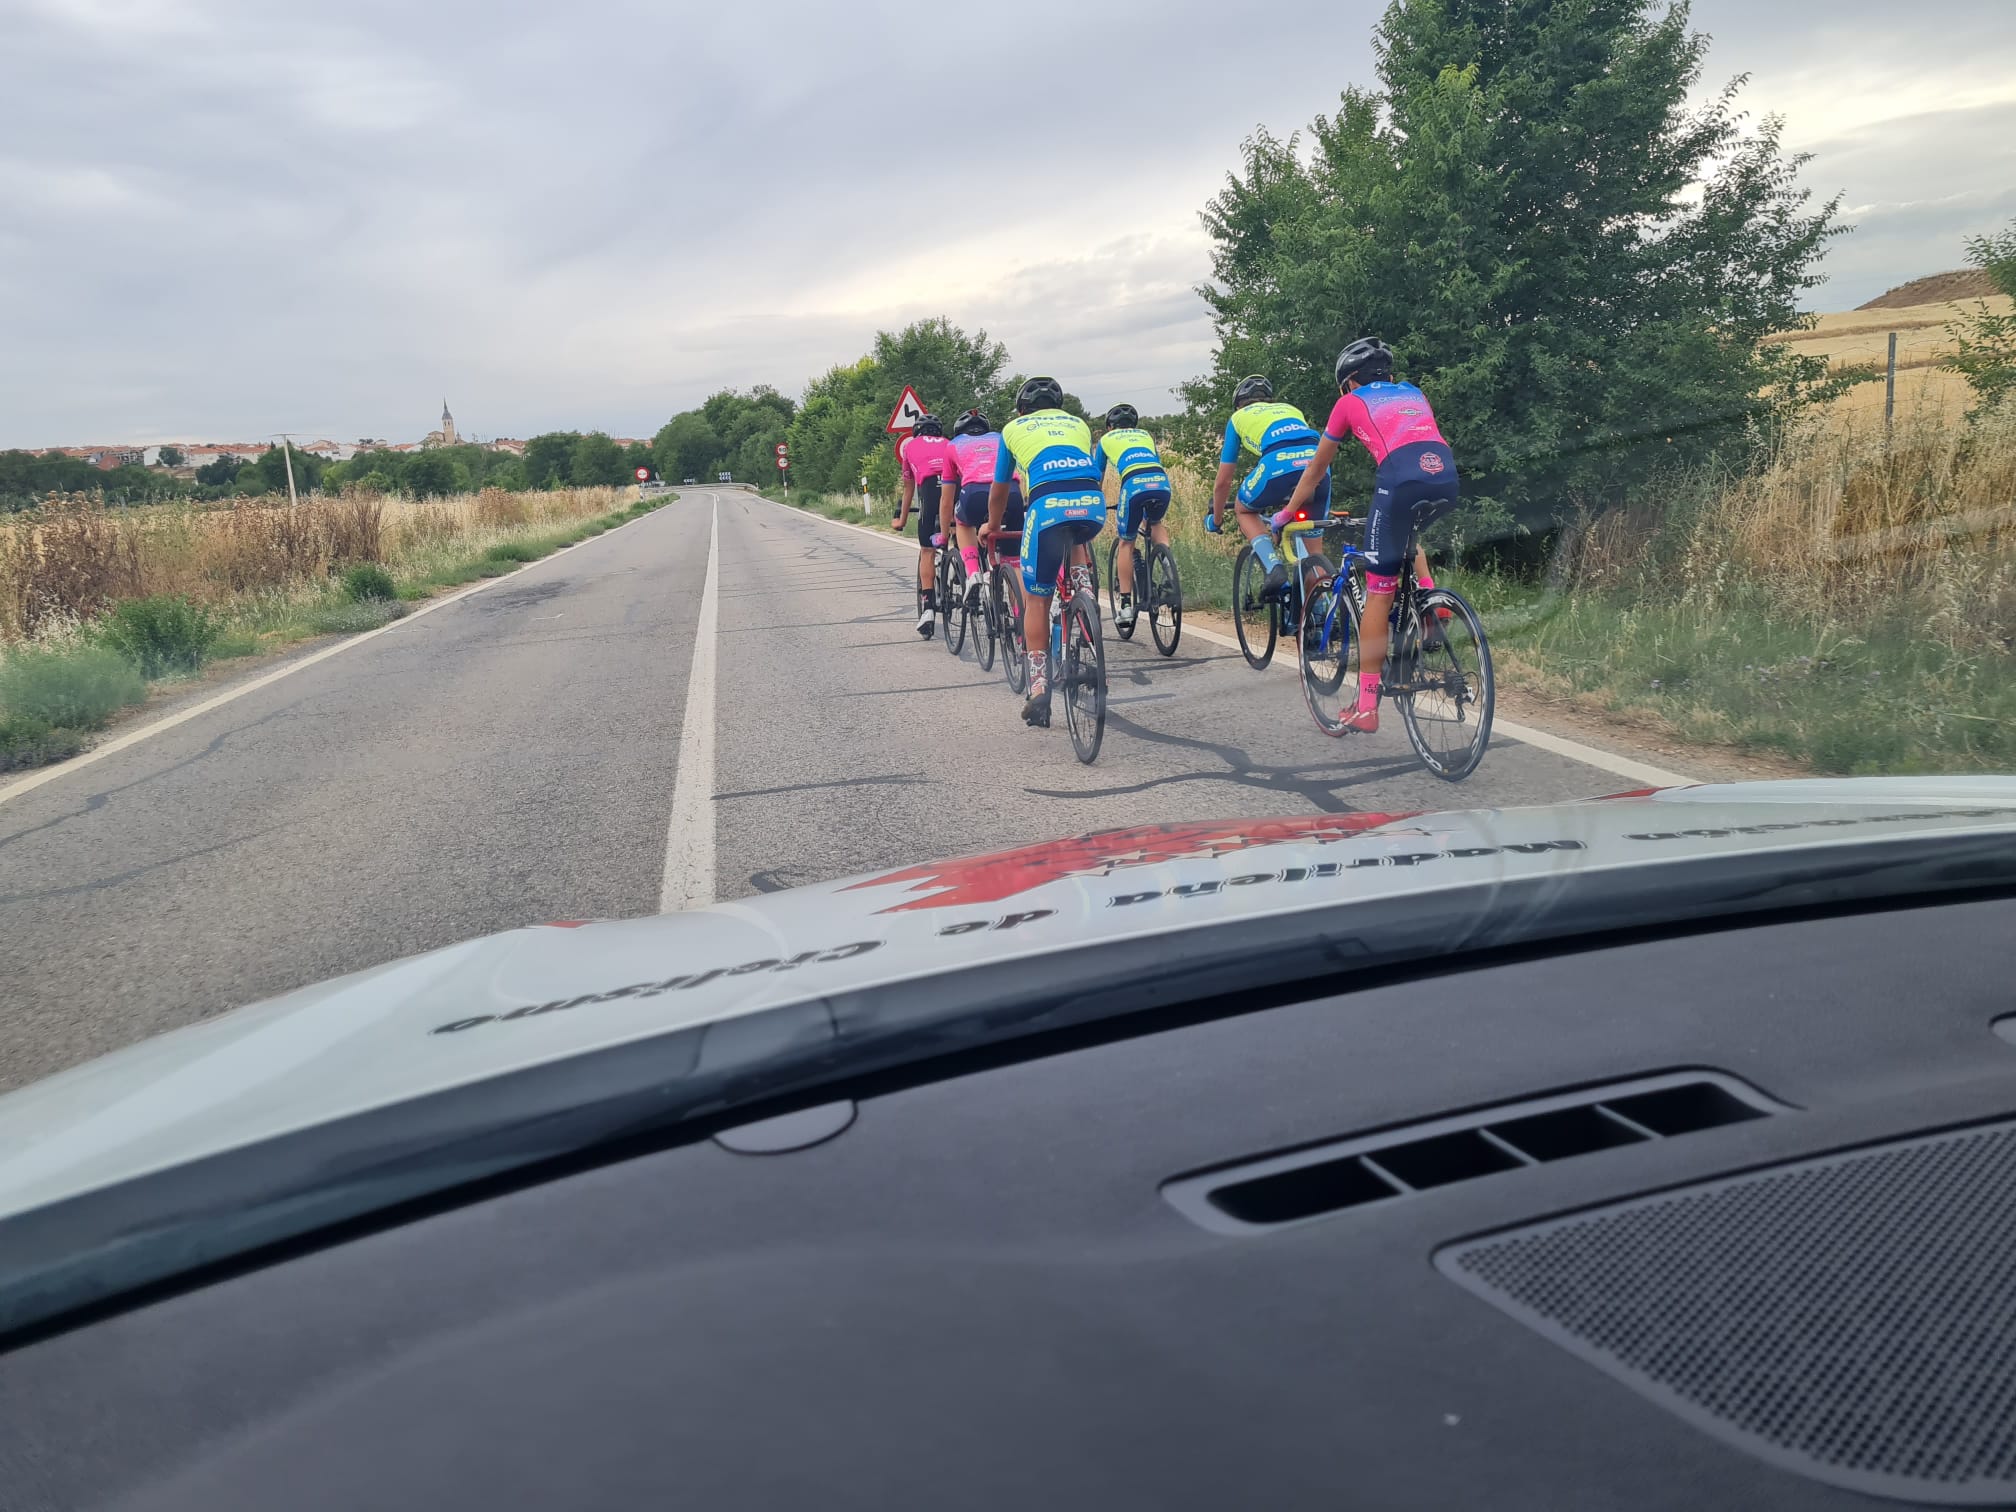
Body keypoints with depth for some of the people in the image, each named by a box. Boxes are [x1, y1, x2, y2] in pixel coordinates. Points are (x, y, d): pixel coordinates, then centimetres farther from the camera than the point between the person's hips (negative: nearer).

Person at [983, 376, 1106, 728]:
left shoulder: (1014, 428, 27)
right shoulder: (1078, 424, 33)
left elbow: (999, 491, 35)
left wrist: (992, 526, 53)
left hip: (1047, 505, -2)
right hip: (1094, 504, 2)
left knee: (1036, 600, 10)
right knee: (1073, 538, 38)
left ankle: (1039, 691, 5)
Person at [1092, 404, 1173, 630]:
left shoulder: (1106, 439, 28)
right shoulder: (1146, 435, 35)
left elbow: (1097, 479, 33)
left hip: (1134, 484, -3)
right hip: (1162, 483, 3)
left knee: (1125, 543, 13)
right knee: (1155, 524, 33)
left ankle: (1126, 605, 9)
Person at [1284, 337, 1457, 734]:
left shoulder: (1350, 403, 23)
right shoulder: (1414, 394, 34)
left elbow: (1316, 468, 31)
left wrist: (1288, 512, 44)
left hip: (1401, 478, -5)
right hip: (1447, 478, 5)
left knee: (1379, 594, 3)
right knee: (1406, 534, 38)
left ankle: (1366, 708, 5)